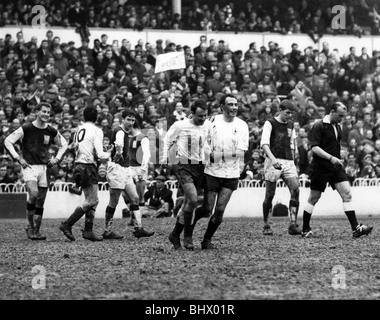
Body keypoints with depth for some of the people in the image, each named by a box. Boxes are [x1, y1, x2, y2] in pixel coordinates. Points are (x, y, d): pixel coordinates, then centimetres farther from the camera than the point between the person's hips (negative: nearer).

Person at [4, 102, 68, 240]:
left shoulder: (52, 131, 6)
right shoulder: (26, 129, -6)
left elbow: (64, 145, 22)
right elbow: (8, 141, -3)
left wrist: (57, 158, 7)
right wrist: (18, 158, -10)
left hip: (44, 167, 4)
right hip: (29, 167, -4)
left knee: (40, 201, 5)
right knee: (33, 194, -24)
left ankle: (36, 231, 14)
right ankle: (30, 226, -8)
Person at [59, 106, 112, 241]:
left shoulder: (79, 130, 11)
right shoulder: (96, 131, -9)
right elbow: (99, 155, -15)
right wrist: (109, 153, 4)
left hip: (78, 166, 8)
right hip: (88, 168, -8)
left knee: (93, 200, 13)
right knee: (91, 201, -4)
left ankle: (88, 230, 11)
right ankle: (67, 225, -8)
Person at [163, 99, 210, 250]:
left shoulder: (207, 126, 4)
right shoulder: (180, 125, -9)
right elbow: (167, 140, 6)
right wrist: (164, 157, -2)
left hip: (199, 167, 5)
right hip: (183, 166, -5)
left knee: (188, 203, 9)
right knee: (193, 199, -22)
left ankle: (175, 235, 26)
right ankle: (187, 236, -9)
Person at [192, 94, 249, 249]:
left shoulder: (241, 125, -2)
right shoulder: (212, 120, -2)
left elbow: (240, 152, -11)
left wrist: (216, 155, -16)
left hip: (231, 175, 1)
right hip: (212, 172, -1)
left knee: (220, 210, -4)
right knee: (207, 209, -1)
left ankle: (207, 240, 13)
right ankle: (190, 221, 29)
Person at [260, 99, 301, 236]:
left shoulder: (291, 125, 17)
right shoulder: (270, 123, -2)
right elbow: (264, 143, -14)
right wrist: (272, 158, -28)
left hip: (288, 162, 5)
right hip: (273, 162, -5)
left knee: (295, 190, -12)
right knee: (270, 195, -2)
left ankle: (293, 225, -12)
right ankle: (266, 226, 10)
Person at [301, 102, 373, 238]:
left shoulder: (338, 127, 12)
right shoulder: (319, 126, -12)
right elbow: (314, 147, -19)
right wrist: (330, 158, -28)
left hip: (336, 167, 6)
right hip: (320, 168, -6)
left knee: (347, 194, -7)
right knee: (314, 198, 3)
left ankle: (356, 228, -11)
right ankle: (305, 230, 16)